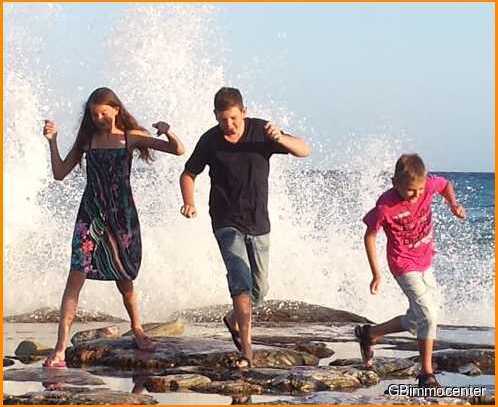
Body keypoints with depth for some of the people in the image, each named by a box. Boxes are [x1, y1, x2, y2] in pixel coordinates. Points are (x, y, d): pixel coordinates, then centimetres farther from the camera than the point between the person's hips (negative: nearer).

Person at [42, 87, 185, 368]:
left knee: (124, 280, 10)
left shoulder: (131, 137, 1)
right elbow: (60, 173, 6)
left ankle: (137, 328, 39)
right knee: (77, 276, -12)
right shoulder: (87, 140, 7)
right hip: (91, 214, 0)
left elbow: (179, 150, -2)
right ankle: (60, 349, -16)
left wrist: (168, 133, -22)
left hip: (122, 214, 0)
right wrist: (52, 141, -4)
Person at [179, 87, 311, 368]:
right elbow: (188, 174, 6)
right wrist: (189, 203, -14)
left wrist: (280, 139, -28)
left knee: (260, 288, 11)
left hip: (259, 223, 3)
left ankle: (234, 320, 42)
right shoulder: (210, 140, -6)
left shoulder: (261, 131, -6)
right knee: (241, 281, -20)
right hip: (227, 223, -3)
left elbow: (304, 151, -7)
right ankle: (247, 349, -22)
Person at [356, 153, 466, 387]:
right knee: (428, 317, -13)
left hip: (425, 262, 7)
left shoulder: (429, 185, -13)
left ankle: (369, 334, 30)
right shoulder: (386, 206, -25)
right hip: (404, 266, -7)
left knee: (416, 319, 15)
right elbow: (370, 236, -12)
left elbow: (446, 185, 11)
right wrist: (376, 274, -11)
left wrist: (453, 204, -10)